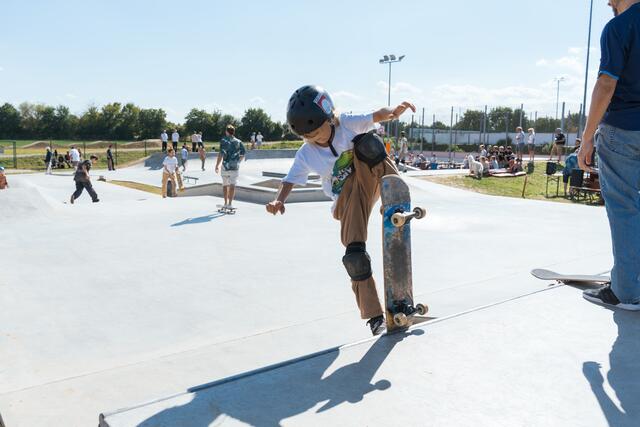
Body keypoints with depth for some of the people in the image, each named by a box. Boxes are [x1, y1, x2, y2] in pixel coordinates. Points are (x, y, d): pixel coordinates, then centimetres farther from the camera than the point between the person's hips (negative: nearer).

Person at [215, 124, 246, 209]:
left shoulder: (224, 141, -6)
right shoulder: (239, 142, 6)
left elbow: (221, 154, -15)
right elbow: (242, 156, 9)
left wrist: (217, 166, -9)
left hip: (225, 166, -1)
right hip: (235, 167, 1)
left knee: (225, 185, 14)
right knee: (232, 186, -1)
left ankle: (226, 203, 20)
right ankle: (230, 203, -8)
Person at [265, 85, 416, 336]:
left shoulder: (346, 124, -9)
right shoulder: (306, 155, -5)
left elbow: (376, 116, -16)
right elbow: (290, 180, -4)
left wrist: (394, 112, -38)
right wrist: (279, 200, -26)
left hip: (369, 182, -1)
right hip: (347, 201, 1)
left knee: (367, 143, -30)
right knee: (355, 257, -13)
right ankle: (374, 316, 2)